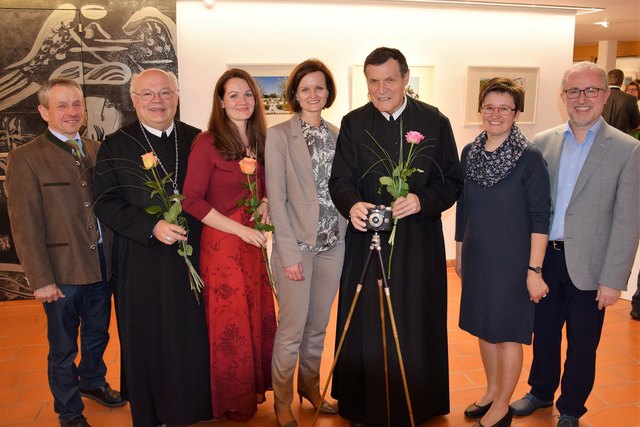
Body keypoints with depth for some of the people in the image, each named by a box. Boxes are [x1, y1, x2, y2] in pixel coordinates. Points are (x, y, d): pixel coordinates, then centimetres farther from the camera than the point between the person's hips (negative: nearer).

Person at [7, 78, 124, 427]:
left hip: (102, 266, 5)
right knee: (63, 349, 13)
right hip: (62, 272, -4)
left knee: (97, 336, 23)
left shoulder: (96, 150, 6)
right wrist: (40, 279, -14)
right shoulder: (25, 158, -9)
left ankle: (92, 381, 50)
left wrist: (116, 256, 1)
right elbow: (25, 225, -11)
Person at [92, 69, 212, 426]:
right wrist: (151, 227, -17)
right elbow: (105, 203, -4)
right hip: (141, 264, -1)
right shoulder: (116, 146, 2)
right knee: (146, 342, 9)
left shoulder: (196, 140, 7)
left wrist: (193, 228, -8)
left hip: (192, 257, 2)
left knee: (193, 338, 8)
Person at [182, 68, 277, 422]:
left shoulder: (259, 141, 8)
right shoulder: (207, 143, -11)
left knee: (259, 317, 12)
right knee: (231, 324, 6)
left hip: (254, 243, 6)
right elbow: (192, 200, -14)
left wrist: (265, 204, -3)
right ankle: (234, 403, 27)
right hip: (222, 244, -6)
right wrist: (241, 230, -16)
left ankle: (255, 389, 33)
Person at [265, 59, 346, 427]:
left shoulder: (338, 135, 8)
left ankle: (310, 387, 36)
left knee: (318, 326, 16)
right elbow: (276, 199, -10)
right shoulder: (279, 135, -6)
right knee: (292, 330, 3)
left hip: (333, 244, 4)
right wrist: (289, 252, -14)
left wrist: (346, 235, 2)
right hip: (297, 245, -4)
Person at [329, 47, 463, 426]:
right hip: (367, 242, 1)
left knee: (416, 327, 8)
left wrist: (423, 201, -19)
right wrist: (352, 205, -24)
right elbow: (341, 179, -2)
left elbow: (452, 181, 1)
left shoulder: (435, 121, 1)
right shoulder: (353, 123, 4)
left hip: (419, 243, 0)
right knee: (366, 328, 8)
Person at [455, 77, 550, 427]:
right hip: (477, 257, 5)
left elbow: (539, 218, -12)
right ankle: (491, 392, 37)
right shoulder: (470, 152, 2)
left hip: (511, 259, -5)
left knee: (507, 332, 7)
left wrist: (534, 269, -15)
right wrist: (459, 252, 14)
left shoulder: (530, 157, -12)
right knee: (484, 327, 16)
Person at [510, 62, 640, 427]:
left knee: (581, 345, 13)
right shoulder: (542, 143, 2)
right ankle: (541, 392, 42)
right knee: (543, 334, 19)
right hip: (544, 259, 3)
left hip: (587, 266, -3)